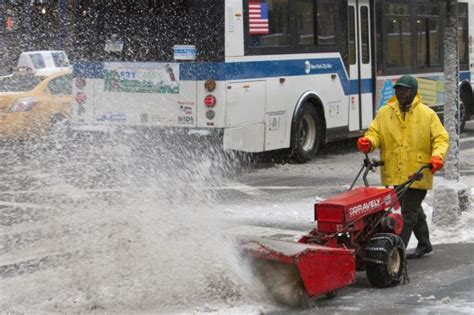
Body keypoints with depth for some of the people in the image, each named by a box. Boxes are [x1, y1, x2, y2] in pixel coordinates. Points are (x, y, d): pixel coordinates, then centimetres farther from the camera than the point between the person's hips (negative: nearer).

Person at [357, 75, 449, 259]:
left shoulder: (427, 114, -1)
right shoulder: (385, 113, 7)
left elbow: (441, 138, -2)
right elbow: (375, 133, 5)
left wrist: (437, 156, -20)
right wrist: (368, 142, -18)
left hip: (417, 174, -4)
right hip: (393, 174, 4)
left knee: (409, 212, -7)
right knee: (413, 210, 19)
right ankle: (424, 244, 34)